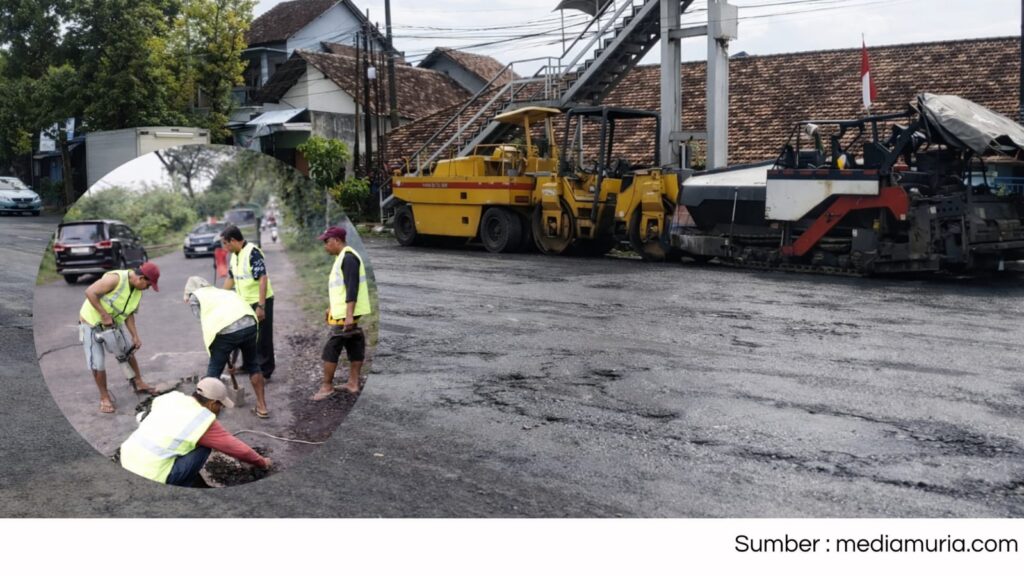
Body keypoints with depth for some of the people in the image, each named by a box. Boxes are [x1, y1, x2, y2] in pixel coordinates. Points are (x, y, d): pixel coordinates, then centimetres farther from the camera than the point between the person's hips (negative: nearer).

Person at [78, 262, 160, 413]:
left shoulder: (138, 291, -5)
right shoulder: (115, 278, -30)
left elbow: (128, 314, 1)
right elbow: (90, 292, -30)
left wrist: (135, 336, -7)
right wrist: (105, 315, -30)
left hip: (113, 322, 7)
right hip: (92, 321, -7)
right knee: (97, 363, -5)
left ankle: (138, 383, 29)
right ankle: (104, 397, 9)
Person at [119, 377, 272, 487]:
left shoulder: (172, 397, 7)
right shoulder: (204, 420, -10)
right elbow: (238, 448, 0)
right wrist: (262, 463, 16)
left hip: (126, 463, 7)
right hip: (150, 477, -7)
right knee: (203, 448, -2)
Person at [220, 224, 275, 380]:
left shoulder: (253, 252, -19)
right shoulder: (235, 255, 8)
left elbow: (263, 278, -23)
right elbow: (231, 278, 21)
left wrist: (261, 306, -26)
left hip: (260, 302, -9)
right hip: (244, 302, 9)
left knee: (262, 338, 0)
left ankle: (265, 372, 9)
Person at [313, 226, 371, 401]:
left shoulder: (348, 258, -17)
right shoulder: (342, 257, 16)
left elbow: (352, 288, -24)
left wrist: (349, 314, -28)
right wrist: (332, 308, 27)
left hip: (345, 314, -10)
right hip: (342, 312, 10)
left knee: (331, 349, -5)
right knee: (354, 347, 11)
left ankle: (327, 386, 1)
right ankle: (353, 383, 17)